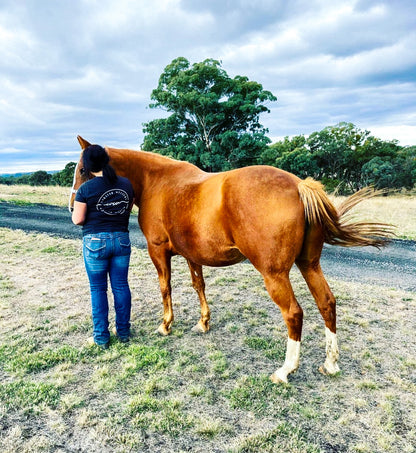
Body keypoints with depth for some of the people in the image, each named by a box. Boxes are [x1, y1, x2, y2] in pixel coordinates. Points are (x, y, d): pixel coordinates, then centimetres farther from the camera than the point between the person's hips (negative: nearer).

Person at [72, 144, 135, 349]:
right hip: (121, 240, 4)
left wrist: (76, 209, 11)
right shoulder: (126, 184, 1)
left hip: (95, 242, -4)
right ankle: (123, 332, 25)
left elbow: (78, 219, -9)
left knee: (98, 289, 8)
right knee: (121, 286, 13)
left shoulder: (85, 189, -12)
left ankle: (101, 337, 18)